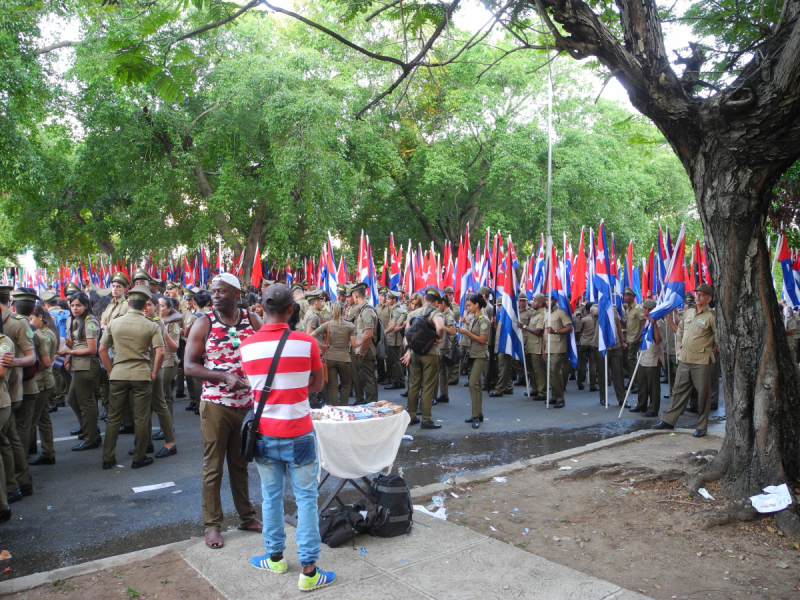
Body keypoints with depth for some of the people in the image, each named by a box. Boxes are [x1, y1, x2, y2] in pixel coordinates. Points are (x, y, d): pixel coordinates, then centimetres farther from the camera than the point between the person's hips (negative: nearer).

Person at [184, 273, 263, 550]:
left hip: (248, 403, 3)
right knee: (213, 467, 5)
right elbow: (189, 366, -7)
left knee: (241, 464, 16)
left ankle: (246, 517, 29)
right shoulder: (204, 324, -4)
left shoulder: (253, 321, 3)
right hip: (215, 405, -2)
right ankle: (212, 524, 18)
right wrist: (224, 376, -19)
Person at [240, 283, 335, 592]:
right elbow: (317, 385, 0)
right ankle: (308, 571, 11)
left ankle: (275, 557, 32)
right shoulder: (306, 342, -13)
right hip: (298, 433, -3)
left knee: (271, 496, 17)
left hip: (265, 433, 3)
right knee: (306, 499, 6)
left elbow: (254, 387, 7)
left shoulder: (247, 346, -6)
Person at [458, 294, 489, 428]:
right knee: (475, 384, 11)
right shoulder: (474, 319, 12)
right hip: (473, 354, 9)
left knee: (473, 383, -15)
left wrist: (467, 332, -16)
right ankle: (479, 414, 18)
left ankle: (476, 416, -12)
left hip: (480, 355, -9)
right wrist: (465, 327, 5)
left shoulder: (483, 320, -12)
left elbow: (482, 339, -16)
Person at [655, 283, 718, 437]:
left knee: (703, 394, 3)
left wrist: (716, 348, 0)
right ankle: (668, 420, 18)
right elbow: (680, 330, 25)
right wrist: (679, 346, 19)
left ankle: (702, 426, 14)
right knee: (679, 390, 12)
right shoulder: (688, 312, 12)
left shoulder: (711, 315, -8)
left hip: (702, 362, -6)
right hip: (684, 359, 6)